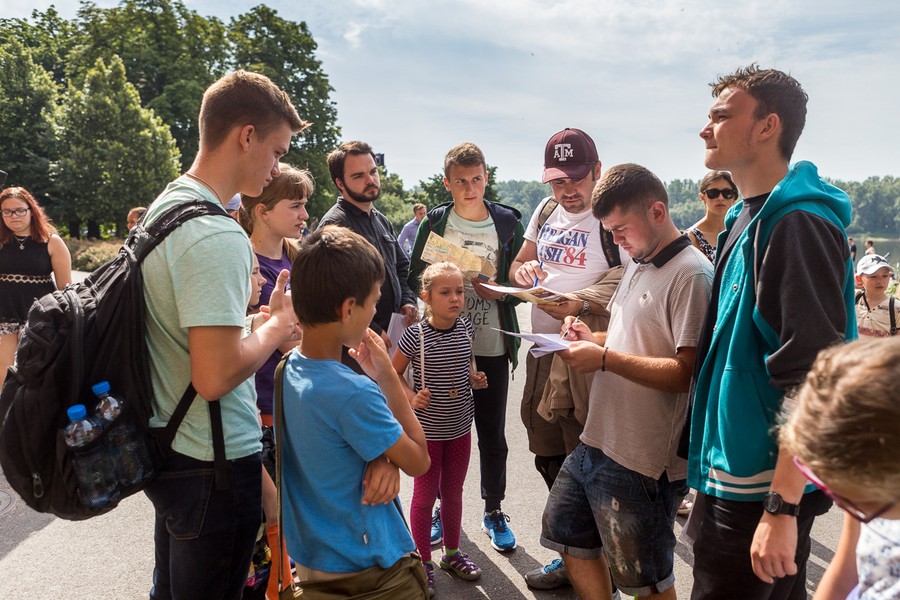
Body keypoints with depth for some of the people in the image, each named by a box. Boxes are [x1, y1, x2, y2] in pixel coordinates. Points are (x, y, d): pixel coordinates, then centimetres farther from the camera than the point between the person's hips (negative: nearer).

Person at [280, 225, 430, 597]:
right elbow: (419, 461, -16)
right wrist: (387, 376, -14)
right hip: (365, 566, -7)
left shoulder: (288, 368, -6)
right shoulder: (354, 394, -31)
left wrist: (384, 459, -20)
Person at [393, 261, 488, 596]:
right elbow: (393, 373, -6)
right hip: (427, 428, -4)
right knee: (425, 496, 10)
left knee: (453, 492, 20)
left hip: (460, 427, 4)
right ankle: (424, 563, 28)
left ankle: (452, 553, 40)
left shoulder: (466, 328, -5)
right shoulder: (415, 335, -18)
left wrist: (474, 378, -5)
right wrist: (412, 397, -21)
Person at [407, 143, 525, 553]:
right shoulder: (434, 222, 1)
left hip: (491, 349, 0)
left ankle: (494, 511, 29)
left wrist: (498, 291, -17)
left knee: (492, 434, 11)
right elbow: (413, 278, 3)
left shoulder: (508, 223, 0)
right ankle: (444, 507, 32)